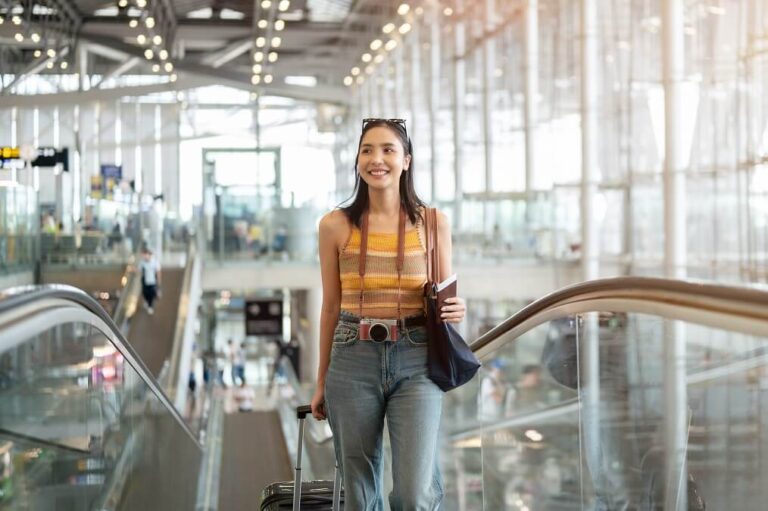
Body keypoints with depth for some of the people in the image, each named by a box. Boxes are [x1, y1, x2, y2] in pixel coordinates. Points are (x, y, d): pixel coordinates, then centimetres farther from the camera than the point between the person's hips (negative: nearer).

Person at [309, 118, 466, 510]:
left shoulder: (433, 223, 4)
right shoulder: (336, 226, 4)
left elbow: (445, 298, 12)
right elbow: (331, 307, 9)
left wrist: (455, 311, -12)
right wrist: (321, 382, 11)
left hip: (415, 362, -1)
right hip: (353, 360, 1)